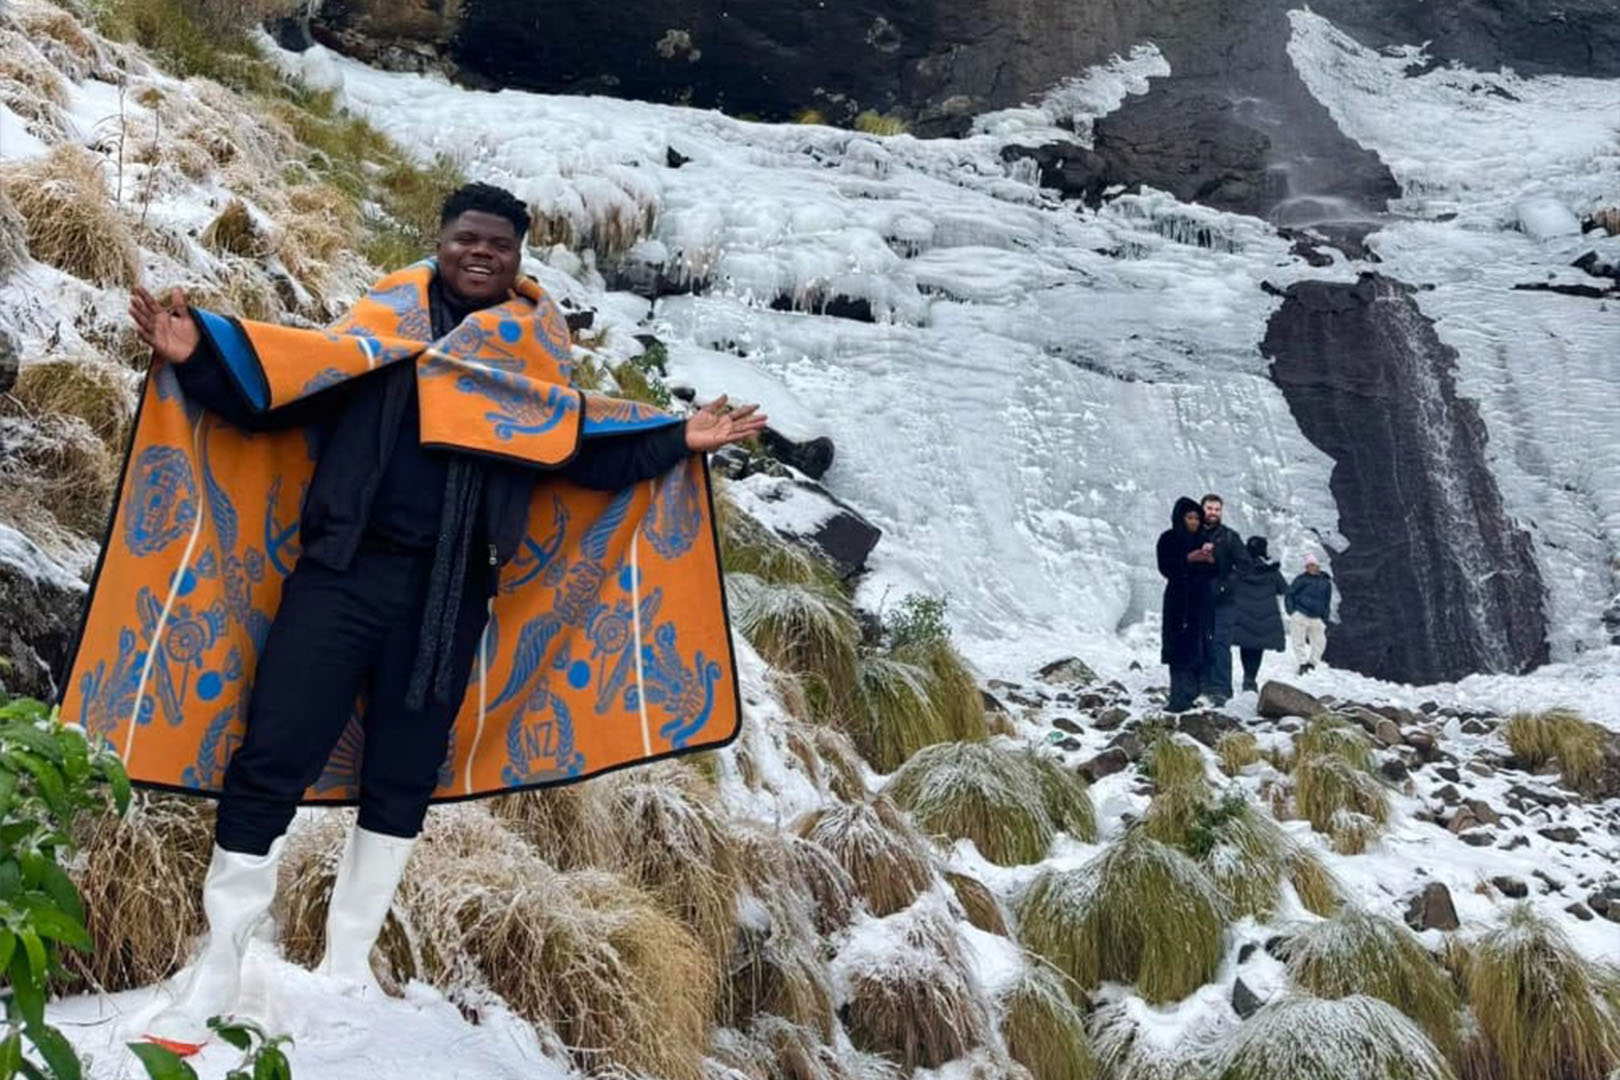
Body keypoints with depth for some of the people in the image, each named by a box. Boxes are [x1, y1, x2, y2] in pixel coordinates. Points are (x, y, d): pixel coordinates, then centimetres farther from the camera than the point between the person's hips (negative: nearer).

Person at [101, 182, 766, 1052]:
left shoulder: (534, 353, 10)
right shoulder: (381, 322, 3)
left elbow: (580, 455, 10)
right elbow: (281, 390, -3)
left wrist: (678, 442, 4)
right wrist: (199, 353, -19)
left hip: (451, 595, 3)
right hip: (346, 570, -3)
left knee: (403, 778, 11)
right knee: (271, 762, -5)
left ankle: (348, 965, 27)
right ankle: (214, 973, 9)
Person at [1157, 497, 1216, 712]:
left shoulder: (1203, 539, 12)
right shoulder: (1168, 539, 1)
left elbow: (1213, 573, 12)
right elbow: (1165, 567, -8)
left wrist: (1211, 560, -9)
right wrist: (1188, 559, -18)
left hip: (1200, 600, 4)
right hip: (1178, 600, -4)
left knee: (1197, 648, -1)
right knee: (1179, 648, -10)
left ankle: (1188, 695, 2)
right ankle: (1180, 697, -13)